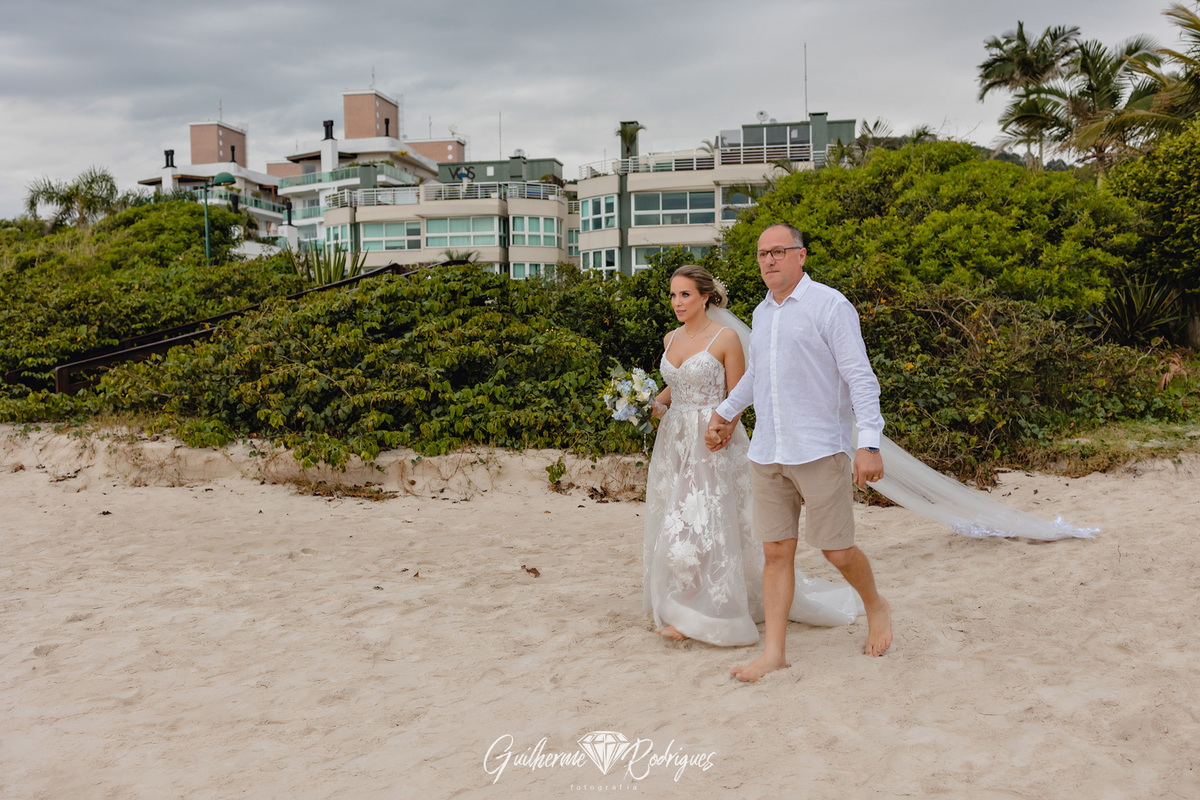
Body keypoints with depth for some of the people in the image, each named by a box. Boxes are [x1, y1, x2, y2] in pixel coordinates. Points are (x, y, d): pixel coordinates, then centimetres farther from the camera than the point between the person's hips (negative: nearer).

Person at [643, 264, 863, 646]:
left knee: (703, 525, -6)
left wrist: (724, 428, -23)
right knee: (675, 524, 9)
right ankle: (680, 607, 24)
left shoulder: (726, 337, -8)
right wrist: (657, 403, 5)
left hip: (712, 443, -6)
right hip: (673, 439, 6)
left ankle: (692, 616, 6)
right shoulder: (670, 339, 10)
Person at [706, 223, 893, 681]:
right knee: (775, 552, 5)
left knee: (837, 551, 1)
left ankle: (876, 607, 30)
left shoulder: (829, 305, -6)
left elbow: (860, 377, -11)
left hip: (820, 452, -6)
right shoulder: (761, 313, 14)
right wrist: (724, 413, 39)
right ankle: (774, 652, 11)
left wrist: (870, 444, -19)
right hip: (767, 454, 6)